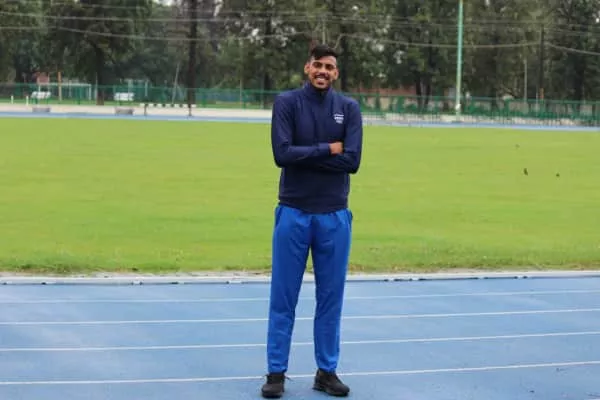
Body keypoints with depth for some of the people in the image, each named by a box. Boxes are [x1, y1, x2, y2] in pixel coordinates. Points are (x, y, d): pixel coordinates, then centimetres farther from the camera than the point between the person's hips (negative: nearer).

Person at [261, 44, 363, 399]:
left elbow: (353, 161, -9)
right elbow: (282, 154, -15)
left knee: (331, 297, 8)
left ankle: (327, 372, 18)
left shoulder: (349, 108, 3)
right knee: (283, 298, 2)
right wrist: (329, 149, -11)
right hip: (293, 213, -2)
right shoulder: (287, 103, -2)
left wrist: (305, 155, -11)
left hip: (335, 216, 2)